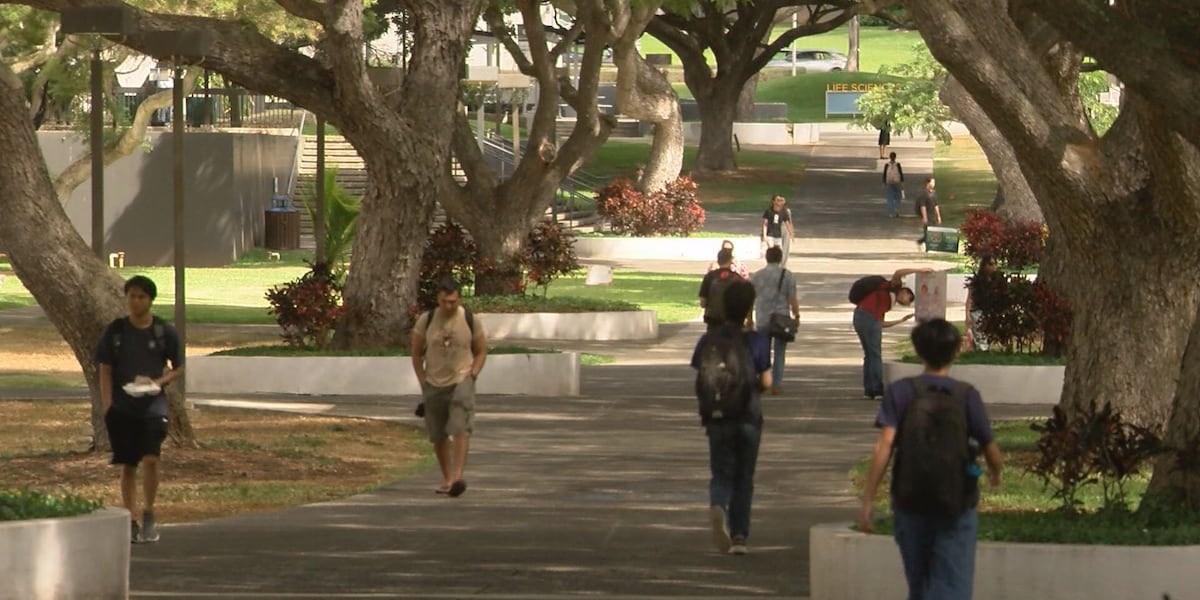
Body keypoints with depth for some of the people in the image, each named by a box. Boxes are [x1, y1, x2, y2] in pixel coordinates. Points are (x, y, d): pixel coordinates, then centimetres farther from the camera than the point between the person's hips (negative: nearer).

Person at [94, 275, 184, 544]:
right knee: (127, 465, 5)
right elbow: (105, 370, 5)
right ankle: (131, 521, 13)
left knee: (150, 459, -16)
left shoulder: (164, 332, 0)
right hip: (122, 407, 1)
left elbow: (178, 368, 8)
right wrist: (107, 405, -5)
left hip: (153, 404, -1)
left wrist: (158, 382, -11)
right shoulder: (115, 331, 2)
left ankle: (149, 514, 1)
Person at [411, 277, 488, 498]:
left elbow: (481, 352, 8)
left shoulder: (471, 321, -3)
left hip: (461, 382, -2)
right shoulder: (426, 321, -1)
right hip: (434, 386, 2)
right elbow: (417, 354, 8)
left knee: (460, 430, -18)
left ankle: (458, 477, -26)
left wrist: (472, 375, -4)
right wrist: (423, 382, 3)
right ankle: (447, 478, 24)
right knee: (438, 436, 9)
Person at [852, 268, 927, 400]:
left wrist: (902, 320, 33)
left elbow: (881, 324, 28)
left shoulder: (886, 302, 29)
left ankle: (869, 389, 15)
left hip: (859, 317, 9)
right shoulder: (893, 288, 8)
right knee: (875, 354, -2)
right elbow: (898, 273, -11)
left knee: (869, 354, 15)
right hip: (869, 318, -9)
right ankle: (877, 389, 1)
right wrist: (919, 270, -8)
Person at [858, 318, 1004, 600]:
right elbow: (992, 453, 0)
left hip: (909, 505, 2)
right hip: (956, 508, -2)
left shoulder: (900, 392, -2)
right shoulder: (967, 395, -3)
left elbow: (884, 445, -13)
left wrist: (867, 501, -12)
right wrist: (995, 473, 24)